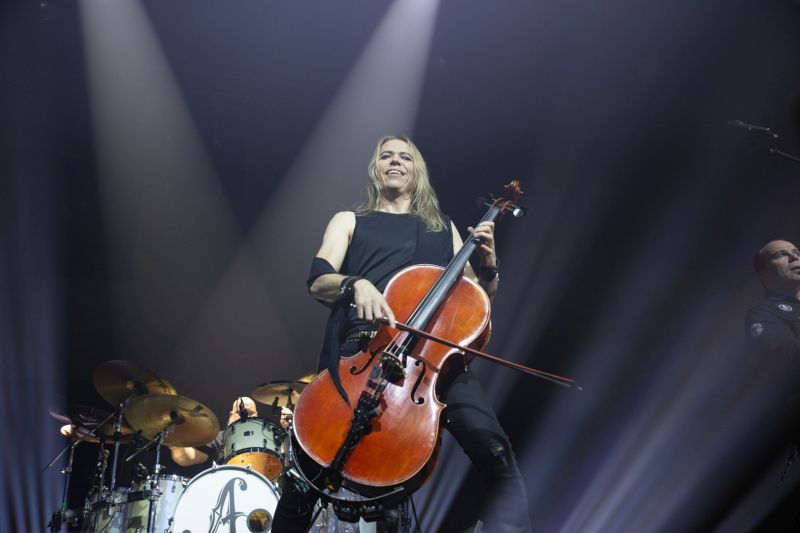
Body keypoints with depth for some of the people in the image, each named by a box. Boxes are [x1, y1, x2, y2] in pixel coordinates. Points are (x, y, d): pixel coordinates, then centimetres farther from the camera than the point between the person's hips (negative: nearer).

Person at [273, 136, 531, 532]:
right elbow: (319, 283, 6)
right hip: (361, 346, -1)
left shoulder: (443, 228, 27)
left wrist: (488, 264, 4)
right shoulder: (350, 221, 22)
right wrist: (356, 284, -16)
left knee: (493, 449, -24)